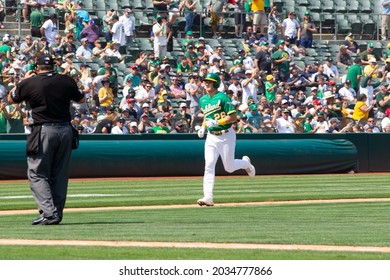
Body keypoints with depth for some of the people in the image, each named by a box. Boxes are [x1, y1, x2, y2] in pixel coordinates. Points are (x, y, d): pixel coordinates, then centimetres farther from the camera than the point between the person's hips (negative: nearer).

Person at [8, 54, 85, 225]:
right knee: (60, 175, 13)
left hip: (43, 131, -4)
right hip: (65, 130, 4)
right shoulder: (66, 81, 2)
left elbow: (11, 99, 11)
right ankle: (57, 214, 15)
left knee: (37, 174, 0)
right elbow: (81, 99, 18)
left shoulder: (30, 83, -6)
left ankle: (49, 213, -14)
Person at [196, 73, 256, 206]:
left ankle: (245, 163, 39)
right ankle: (208, 197, -13)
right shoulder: (203, 100, 9)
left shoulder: (223, 98, -13)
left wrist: (216, 122, -22)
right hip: (211, 137, 5)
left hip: (226, 136, -5)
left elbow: (233, 117, -15)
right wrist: (203, 127, 9)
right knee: (209, 166, -9)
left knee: (229, 168, 5)